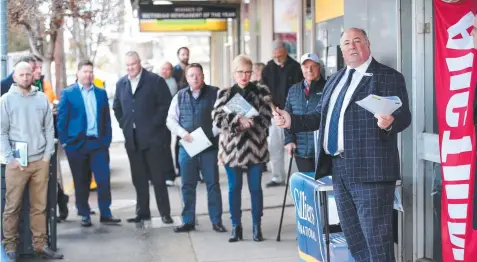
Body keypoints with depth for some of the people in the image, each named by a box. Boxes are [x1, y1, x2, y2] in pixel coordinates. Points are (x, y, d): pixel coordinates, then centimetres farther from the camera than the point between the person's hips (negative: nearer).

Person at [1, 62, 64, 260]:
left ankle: (40, 244, 13)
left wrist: (48, 154, 1)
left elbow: (49, 129, 9)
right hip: (17, 162, -2)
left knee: (39, 206, 6)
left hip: (40, 160, 2)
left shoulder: (42, 98, 7)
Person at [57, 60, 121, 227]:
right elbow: (61, 119, -2)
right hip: (77, 143, -2)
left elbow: (106, 118, 11)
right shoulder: (68, 93, 0)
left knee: (104, 179, -4)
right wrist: (64, 142, -7)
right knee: (81, 182, 6)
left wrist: (107, 139, 3)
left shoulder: (101, 93, 10)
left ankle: (105, 214, 4)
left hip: (98, 143, 2)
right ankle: (84, 215, 16)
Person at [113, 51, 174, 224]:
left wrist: (155, 124, -9)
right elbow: (116, 107, 22)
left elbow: (166, 104, -6)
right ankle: (142, 212, 15)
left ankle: (165, 213, 4)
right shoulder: (121, 84, 11)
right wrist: (123, 124, 11)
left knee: (158, 178, -2)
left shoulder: (155, 81, -4)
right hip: (132, 138, 5)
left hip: (153, 137, -5)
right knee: (139, 179, 8)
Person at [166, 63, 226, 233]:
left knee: (213, 184, 2)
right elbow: (171, 119, 8)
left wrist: (212, 133, -14)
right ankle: (188, 221, 15)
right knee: (188, 186, 7)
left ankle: (217, 221, 8)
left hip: (209, 146, -3)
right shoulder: (180, 96, 10)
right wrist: (182, 132, -8)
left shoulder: (215, 93, 0)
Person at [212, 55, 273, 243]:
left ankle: (257, 226, 12)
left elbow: (266, 118, -4)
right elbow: (217, 119, -3)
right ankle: (236, 226, 15)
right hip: (232, 147, 1)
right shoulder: (224, 94, 8)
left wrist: (249, 121, -20)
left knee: (255, 188, 3)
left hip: (255, 146, -1)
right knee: (234, 188, 6)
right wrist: (238, 120, -17)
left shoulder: (261, 92, 5)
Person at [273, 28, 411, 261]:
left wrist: (390, 122, -35)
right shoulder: (335, 80, 19)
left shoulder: (389, 77, -4)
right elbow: (320, 117, 20)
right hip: (339, 168, 8)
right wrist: (291, 121, 6)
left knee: (376, 236, -6)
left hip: (370, 169, -8)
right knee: (353, 236, 16)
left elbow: (404, 116, -14)